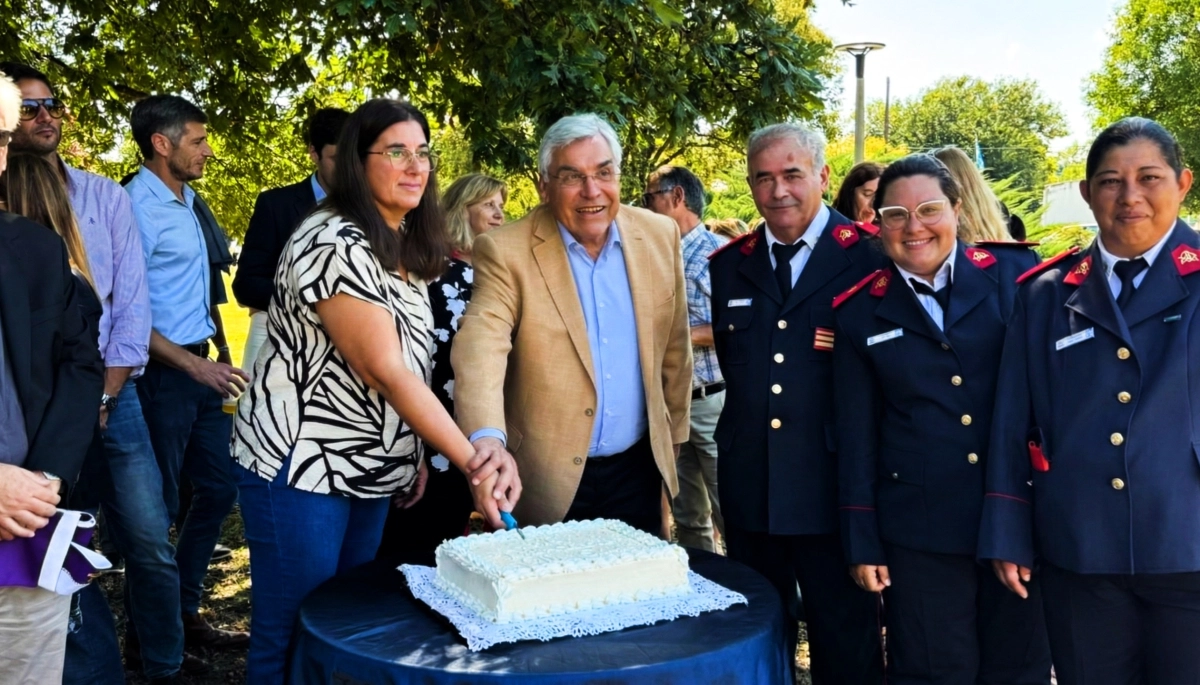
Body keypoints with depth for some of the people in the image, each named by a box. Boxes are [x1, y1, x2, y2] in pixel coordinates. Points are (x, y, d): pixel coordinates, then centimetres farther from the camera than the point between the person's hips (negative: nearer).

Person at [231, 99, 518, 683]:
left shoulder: (404, 247, 8)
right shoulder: (335, 243, -19)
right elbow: (384, 369, -24)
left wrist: (415, 454, 10)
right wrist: (473, 463, -24)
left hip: (369, 469, 9)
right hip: (299, 465, -8)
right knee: (291, 635, 3)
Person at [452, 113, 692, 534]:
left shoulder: (660, 236, 0)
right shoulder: (506, 252, -13)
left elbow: (674, 347, 9)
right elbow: (480, 347, -26)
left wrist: (673, 431, 15)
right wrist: (487, 437, -43)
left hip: (637, 471, 4)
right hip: (546, 479, -3)